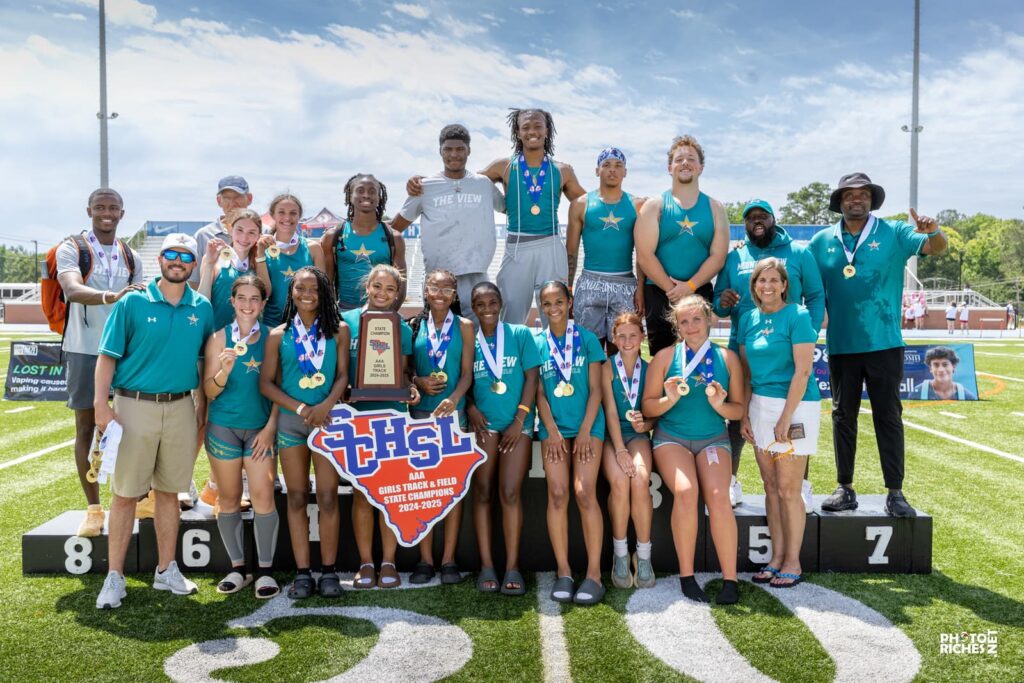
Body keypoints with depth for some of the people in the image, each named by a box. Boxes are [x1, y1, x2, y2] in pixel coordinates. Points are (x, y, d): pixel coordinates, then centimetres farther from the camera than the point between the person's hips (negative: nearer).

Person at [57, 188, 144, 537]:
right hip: (85, 350, -3)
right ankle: (93, 508, 12)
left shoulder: (131, 256, 10)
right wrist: (111, 296, -41)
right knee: (86, 427, 4)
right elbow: (73, 290, -23)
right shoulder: (71, 249, -4)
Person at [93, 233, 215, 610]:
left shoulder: (202, 308, 6)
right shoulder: (132, 303, -2)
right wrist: (101, 403, -13)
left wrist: (202, 403, 8)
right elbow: (107, 356, -4)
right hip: (134, 405, -3)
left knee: (169, 491, 11)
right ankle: (114, 576, 11)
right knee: (125, 493, 2)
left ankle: (166, 570, 22)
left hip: (180, 408, 3)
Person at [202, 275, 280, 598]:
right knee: (228, 499, 7)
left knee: (263, 496, -6)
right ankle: (238, 568, 19)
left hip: (260, 428, 0)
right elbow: (210, 391, -2)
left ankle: (265, 571, 4)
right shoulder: (219, 338, 0)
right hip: (223, 426, 1)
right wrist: (225, 368, -22)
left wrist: (271, 427, -4)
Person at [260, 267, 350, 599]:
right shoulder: (279, 335, 5)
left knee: (328, 496, -3)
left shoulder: (338, 330, 5)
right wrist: (300, 408, -10)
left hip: (327, 419, -1)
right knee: (297, 497, 5)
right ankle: (302, 573, 11)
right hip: (290, 421, 1)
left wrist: (325, 406, -14)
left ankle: (329, 571, 6)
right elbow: (266, 383, 2)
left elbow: (343, 375, 2)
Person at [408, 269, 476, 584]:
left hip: (453, 410, -1)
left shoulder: (463, 326, 5)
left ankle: (449, 559, 8)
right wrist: (418, 382, -12)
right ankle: (425, 559, 10)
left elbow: (467, 372, -2)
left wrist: (453, 400, -18)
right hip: (420, 411, 1)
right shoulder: (415, 325, 8)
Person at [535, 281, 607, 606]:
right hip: (554, 426, 1)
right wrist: (552, 431, -5)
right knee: (557, 494, -9)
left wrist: (585, 431, -7)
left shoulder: (587, 338, 5)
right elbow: (539, 393, 6)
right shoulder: (537, 342, 8)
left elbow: (595, 389, 2)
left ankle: (594, 573, -7)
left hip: (587, 423, -1)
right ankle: (563, 572, 0)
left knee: (584, 492, -13)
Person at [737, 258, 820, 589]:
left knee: (788, 489, -1)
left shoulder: (797, 316, -9)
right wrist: (745, 414, 7)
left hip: (794, 406, -6)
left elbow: (803, 370, -14)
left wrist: (786, 417, -16)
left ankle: (793, 562, 12)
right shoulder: (748, 319, 9)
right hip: (760, 405, 6)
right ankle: (777, 557, 20)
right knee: (771, 487, 10)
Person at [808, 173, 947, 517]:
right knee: (843, 415, 9)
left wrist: (933, 232, -31)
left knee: (888, 416, 3)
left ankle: (895, 492, 9)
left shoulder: (893, 233, 1)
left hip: (884, 343, -2)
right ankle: (845, 489, 18)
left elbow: (936, 248, -9)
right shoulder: (822, 241, 5)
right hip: (841, 345, 2)